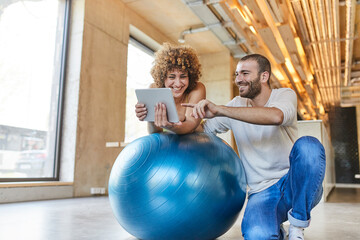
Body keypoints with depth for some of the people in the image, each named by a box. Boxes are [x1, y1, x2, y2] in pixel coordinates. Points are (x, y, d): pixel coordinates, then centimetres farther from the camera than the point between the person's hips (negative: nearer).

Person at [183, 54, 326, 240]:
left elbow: (276, 116, -29)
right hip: (262, 192, 1)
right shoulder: (237, 105, 7)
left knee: (308, 145, -32)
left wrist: (219, 110, -34)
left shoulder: (285, 95, -4)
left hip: (296, 184, -1)